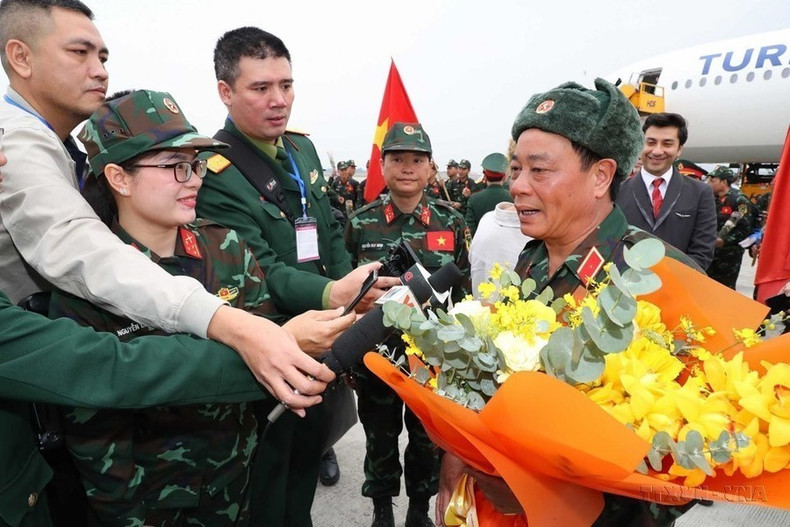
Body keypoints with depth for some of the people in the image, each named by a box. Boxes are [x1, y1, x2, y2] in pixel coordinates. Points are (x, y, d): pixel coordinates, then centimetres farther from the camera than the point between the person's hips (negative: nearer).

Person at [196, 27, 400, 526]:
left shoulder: (303, 149, 5)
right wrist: (332, 294, -43)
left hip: (320, 345, 7)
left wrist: (353, 296, 4)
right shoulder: (214, 173, -18)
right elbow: (260, 272, -27)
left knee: (307, 456, 25)